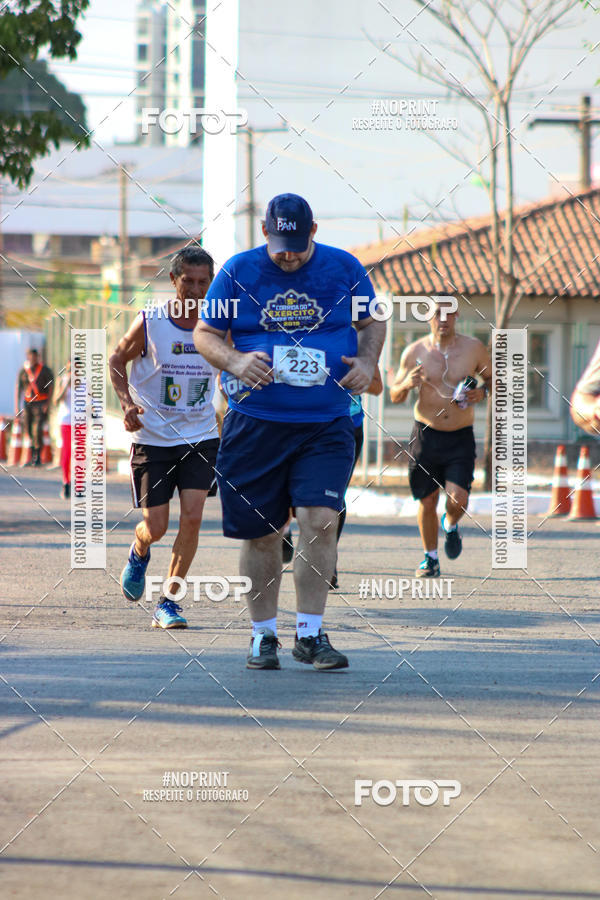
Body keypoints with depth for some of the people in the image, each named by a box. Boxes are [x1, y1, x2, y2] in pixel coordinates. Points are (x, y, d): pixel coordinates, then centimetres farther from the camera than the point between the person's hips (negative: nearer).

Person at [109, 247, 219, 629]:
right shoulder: (150, 323, -11)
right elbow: (117, 359, 5)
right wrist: (126, 402, -11)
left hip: (201, 437, 1)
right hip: (153, 437, -1)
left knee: (192, 517, -14)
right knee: (155, 527, 0)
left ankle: (168, 602, -2)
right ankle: (139, 554, 38)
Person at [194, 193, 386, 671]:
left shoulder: (344, 268, 4)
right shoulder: (239, 271, 1)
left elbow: (372, 321, 18)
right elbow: (204, 333, 6)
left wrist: (368, 362, -2)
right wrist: (234, 361, -14)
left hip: (326, 425, 0)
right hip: (256, 424, 0)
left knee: (320, 520, -14)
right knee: (261, 534, 5)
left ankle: (310, 634, -6)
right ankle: (264, 635, 20)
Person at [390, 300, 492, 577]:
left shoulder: (474, 349, -1)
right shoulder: (414, 352, -1)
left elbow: (493, 378, 14)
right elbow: (395, 396, 7)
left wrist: (483, 392, -8)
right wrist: (406, 384, -16)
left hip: (461, 439, -1)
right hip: (426, 436, 1)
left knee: (458, 500, -13)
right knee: (427, 501, 4)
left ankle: (450, 525, 23)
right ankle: (430, 558, 25)